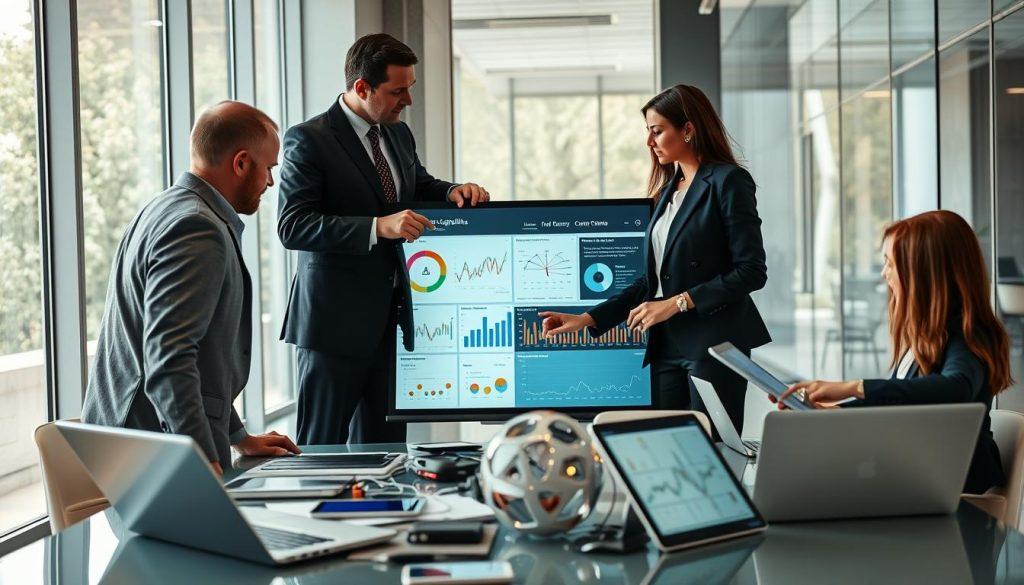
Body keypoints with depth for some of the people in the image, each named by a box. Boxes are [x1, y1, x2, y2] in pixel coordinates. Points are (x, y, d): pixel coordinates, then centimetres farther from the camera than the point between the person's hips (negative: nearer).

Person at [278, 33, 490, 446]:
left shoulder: (399, 134, 11)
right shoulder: (309, 140, -11)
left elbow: (420, 188, 27)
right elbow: (292, 226, -20)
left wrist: (454, 192, 3)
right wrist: (377, 226, -28)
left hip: (390, 315, 7)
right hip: (335, 319, -7)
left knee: (387, 445, 13)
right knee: (321, 447, 2)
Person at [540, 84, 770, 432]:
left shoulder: (728, 181, -5)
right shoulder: (668, 190, 17)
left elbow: (752, 271, -11)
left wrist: (677, 303, -15)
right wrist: (587, 320, 11)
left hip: (715, 344, -7)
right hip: (668, 347, 7)